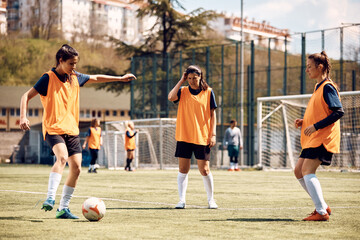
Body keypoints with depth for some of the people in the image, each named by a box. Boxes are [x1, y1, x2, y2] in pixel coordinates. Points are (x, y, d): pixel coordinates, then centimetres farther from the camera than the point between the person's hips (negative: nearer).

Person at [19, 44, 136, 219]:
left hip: (72, 130, 6)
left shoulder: (75, 78, 11)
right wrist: (23, 117, -22)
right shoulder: (49, 78, -7)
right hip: (53, 129, -6)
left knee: (76, 167, -2)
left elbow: (95, 78, 27)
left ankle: (63, 208, 7)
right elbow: (27, 96, -8)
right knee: (62, 157, -32)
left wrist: (120, 78, 32)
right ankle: (50, 198, -32)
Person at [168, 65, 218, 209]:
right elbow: (171, 97, -15)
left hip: (202, 137, -1)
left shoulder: (208, 92, 3)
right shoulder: (183, 91, 5)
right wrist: (181, 81, -8)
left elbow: (212, 114, 5)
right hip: (184, 136, 1)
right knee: (183, 169, 1)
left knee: (204, 170, -1)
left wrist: (213, 134, -3)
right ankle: (182, 200, 6)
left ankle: (211, 200, 13)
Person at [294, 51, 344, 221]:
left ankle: (321, 212, -12)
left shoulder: (327, 87, -12)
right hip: (312, 138, 10)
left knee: (307, 171, -16)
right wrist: (303, 122, 10)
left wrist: (316, 126, -22)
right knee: (299, 171, 8)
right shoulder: (318, 87, 18)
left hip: (323, 137, -10)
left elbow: (339, 112, -20)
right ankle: (322, 206, 14)